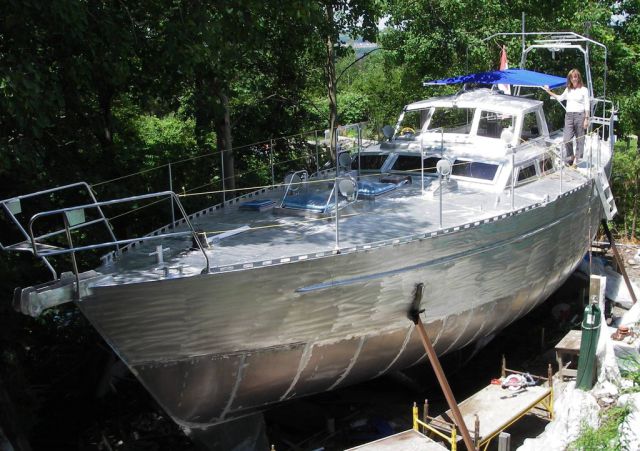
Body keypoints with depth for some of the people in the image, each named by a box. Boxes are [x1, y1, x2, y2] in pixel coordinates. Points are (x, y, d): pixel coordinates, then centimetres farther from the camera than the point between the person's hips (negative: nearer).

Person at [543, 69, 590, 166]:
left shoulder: (584, 90, 0)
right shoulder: (568, 89, 13)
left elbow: (587, 106, -1)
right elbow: (560, 98, 33)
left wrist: (586, 119, -8)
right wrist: (549, 92, 31)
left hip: (579, 115, -3)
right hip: (568, 115, 4)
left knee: (579, 139, 2)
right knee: (567, 140, -5)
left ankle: (577, 160, 9)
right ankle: (569, 158, 14)